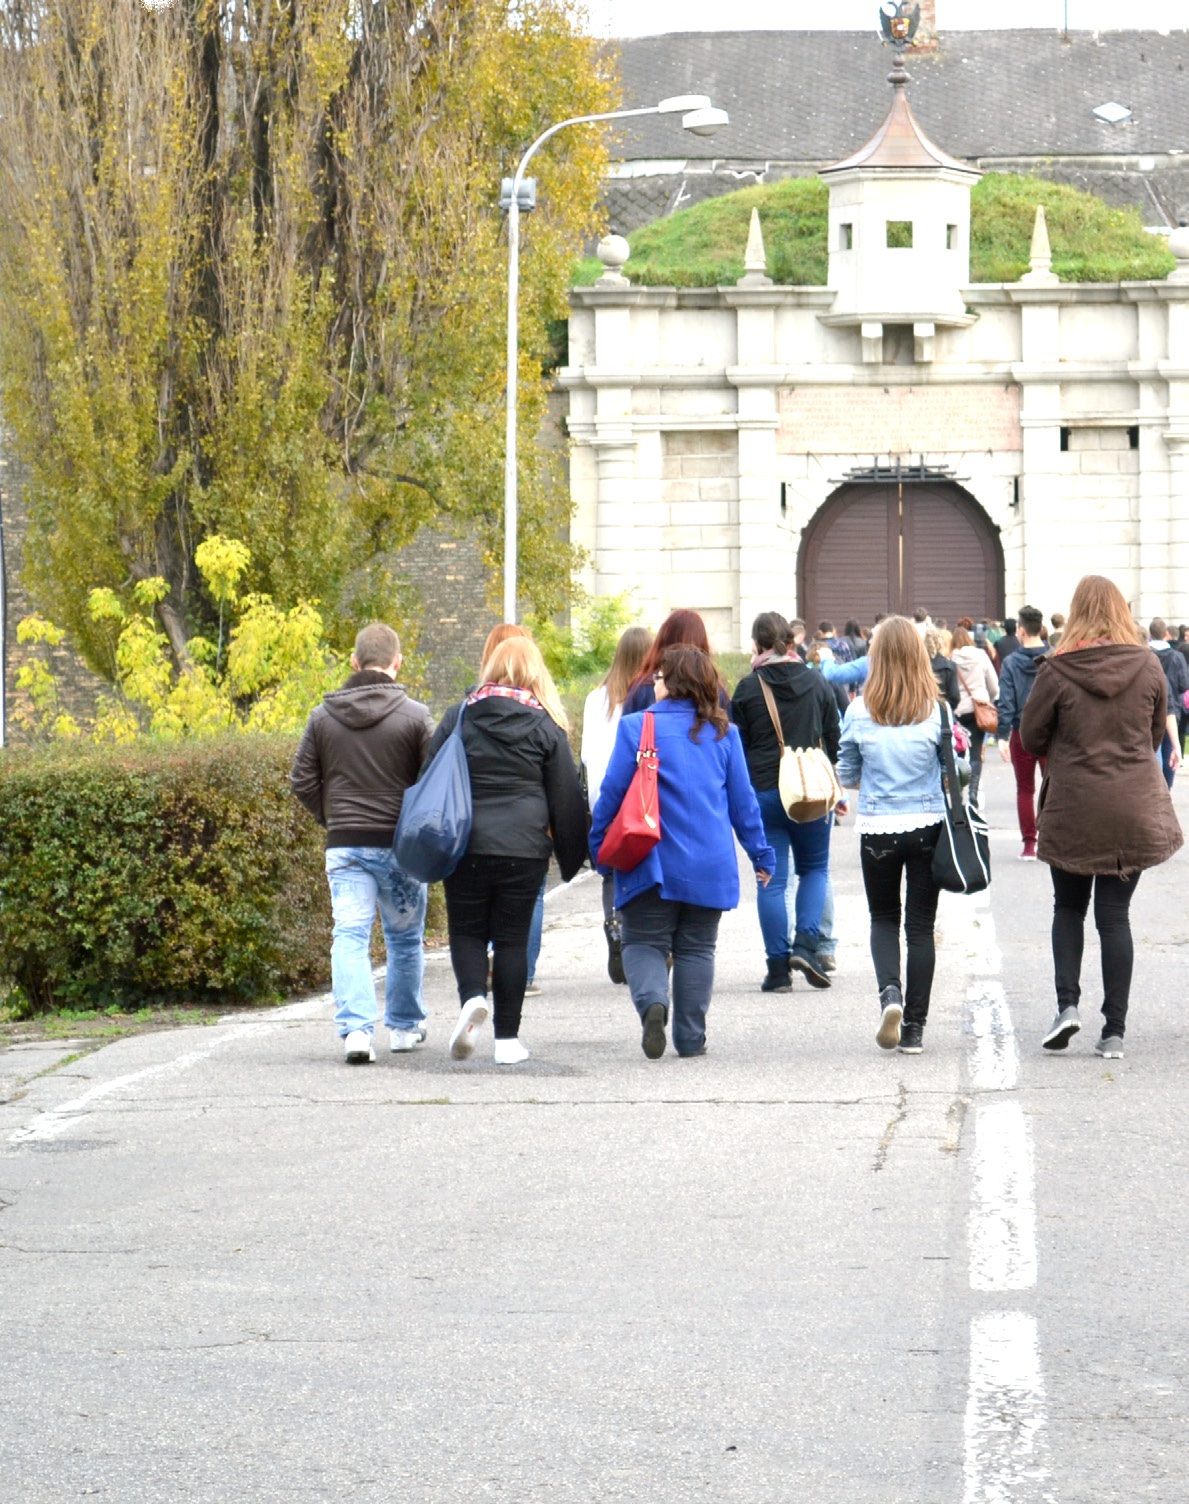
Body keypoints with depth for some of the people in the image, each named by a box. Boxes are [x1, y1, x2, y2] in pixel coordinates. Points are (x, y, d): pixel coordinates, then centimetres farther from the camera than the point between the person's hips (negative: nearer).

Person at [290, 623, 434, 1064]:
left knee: (350, 935, -3)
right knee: (405, 938, 14)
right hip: (401, 845, -1)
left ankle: (355, 1027, -20)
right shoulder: (414, 716, -6)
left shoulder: (323, 715, 3)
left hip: (345, 846, 1)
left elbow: (302, 782, 5)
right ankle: (405, 1026, 26)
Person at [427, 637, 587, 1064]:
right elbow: (566, 797, 5)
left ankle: (473, 997, -17)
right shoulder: (545, 727, 3)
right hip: (524, 849, 0)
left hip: (466, 847, 0)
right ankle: (507, 1038, 7)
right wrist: (572, 856, 14)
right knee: (512, 938, 7)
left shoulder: (458, 717, 4)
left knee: (466, 932, 12)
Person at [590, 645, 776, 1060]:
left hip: (653, 862, -3)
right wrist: (760, 852, 17)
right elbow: (742, 801, 7)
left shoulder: (637, 727, -7)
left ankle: (652, 1000, -24)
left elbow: (612, 792, -5)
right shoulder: (724, 734, 3)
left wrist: (596, 843, 7)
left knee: (644, 942, 5)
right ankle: (691, 1037, 10)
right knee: (696, 948, 12)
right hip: (709, 866, 3)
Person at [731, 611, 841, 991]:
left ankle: (778, 968, 0)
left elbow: (737, 746, -2)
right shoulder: (816, 683, 3)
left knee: (771, 879, 2)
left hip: (764, 792, -2)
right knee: (814, 869, 17)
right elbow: (833, 739, 9)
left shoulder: (748, 688, -5)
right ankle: (806, 944, -3)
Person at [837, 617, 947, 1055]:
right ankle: (914, 1027, 8)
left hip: (878, 828, 0)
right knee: (921, 925, 9)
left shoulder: (860, 711, -7)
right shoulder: (936, 710, -7)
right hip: (928, 826, 0)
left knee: (884, 918, 17)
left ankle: (889, 992, -10)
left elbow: (846, 776, 3)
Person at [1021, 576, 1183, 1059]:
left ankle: (1067, 1004, 1)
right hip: (1135, 810, 2)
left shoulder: (1057, 672, -10)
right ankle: (1114, 1031, 4)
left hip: (1072, 809, -2)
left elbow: (1030, 738, -1)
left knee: (1068, 909, 17)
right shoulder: (1147, 668, -3)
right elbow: (1156, 733, 10)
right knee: (1115, 915, 6)